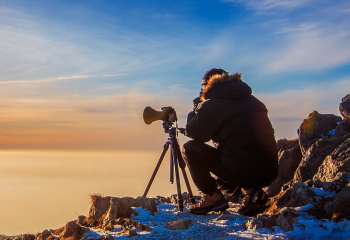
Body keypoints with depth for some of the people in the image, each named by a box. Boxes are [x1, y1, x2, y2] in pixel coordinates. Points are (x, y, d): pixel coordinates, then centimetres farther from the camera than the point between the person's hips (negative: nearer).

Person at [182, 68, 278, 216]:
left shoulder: (212, 104, -3)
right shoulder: (253, 100, 18)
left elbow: (192, 132, 4)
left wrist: (196, 107, 20)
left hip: (241, 171, -7)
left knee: (190, 148, 8)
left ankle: (213, 196, 5)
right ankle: (250, 190, 12)